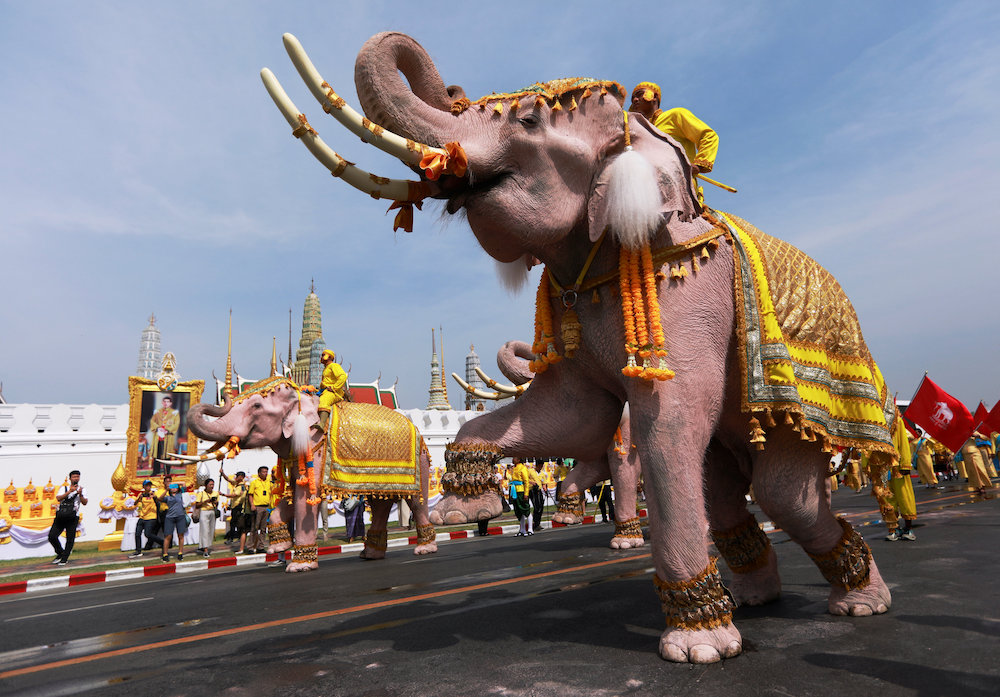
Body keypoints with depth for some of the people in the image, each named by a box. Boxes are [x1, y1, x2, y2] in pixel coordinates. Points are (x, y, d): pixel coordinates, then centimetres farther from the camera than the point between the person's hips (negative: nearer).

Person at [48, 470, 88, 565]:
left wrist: (80, 494, -19)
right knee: (52, 536, -2)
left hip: (73, 518, -2)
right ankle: (60, 553, 20)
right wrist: (70, 491, -16)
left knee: (70, 539, -3)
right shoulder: (64, 488, 12)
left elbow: (84, 503, -3)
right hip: (61, 516, 2)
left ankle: (64, 559, 10)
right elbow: (58, 498, -6)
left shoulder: (82, 490, 9)